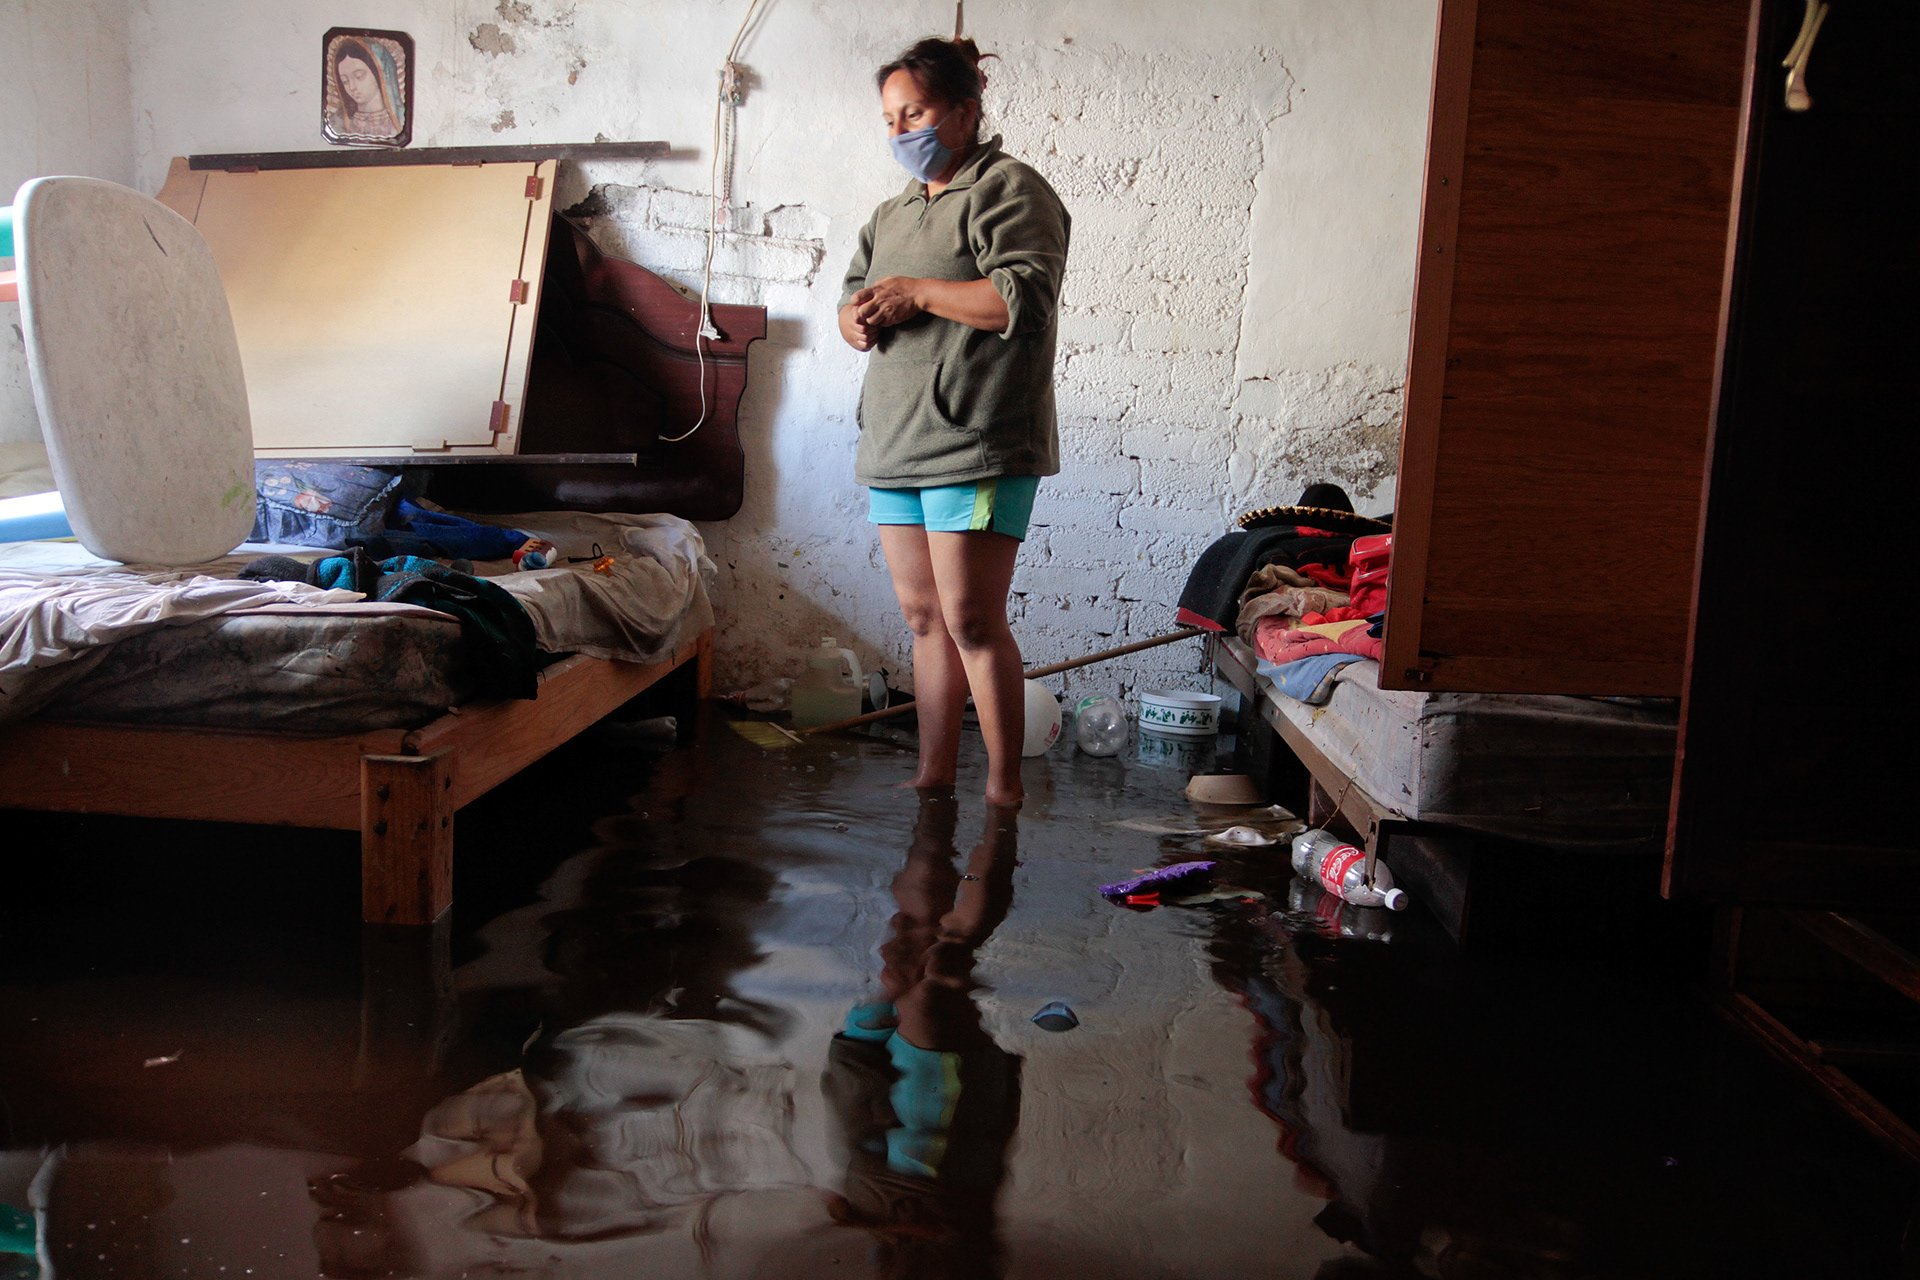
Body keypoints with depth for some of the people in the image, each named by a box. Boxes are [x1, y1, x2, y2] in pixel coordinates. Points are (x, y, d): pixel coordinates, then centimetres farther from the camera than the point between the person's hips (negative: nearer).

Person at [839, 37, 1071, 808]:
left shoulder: (1009, 190, -3)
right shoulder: (892, 214, 23)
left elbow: (1025, 301, -17)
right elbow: (852, 304, 22)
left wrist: (915, 292, -12)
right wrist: (863, 318, -3)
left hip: (979, 448, -8)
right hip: (895, 444, 8)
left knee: (972, 620, -9)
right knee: (922, 616, 10)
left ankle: (1005, 787, 4)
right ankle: (934, 775, 19)